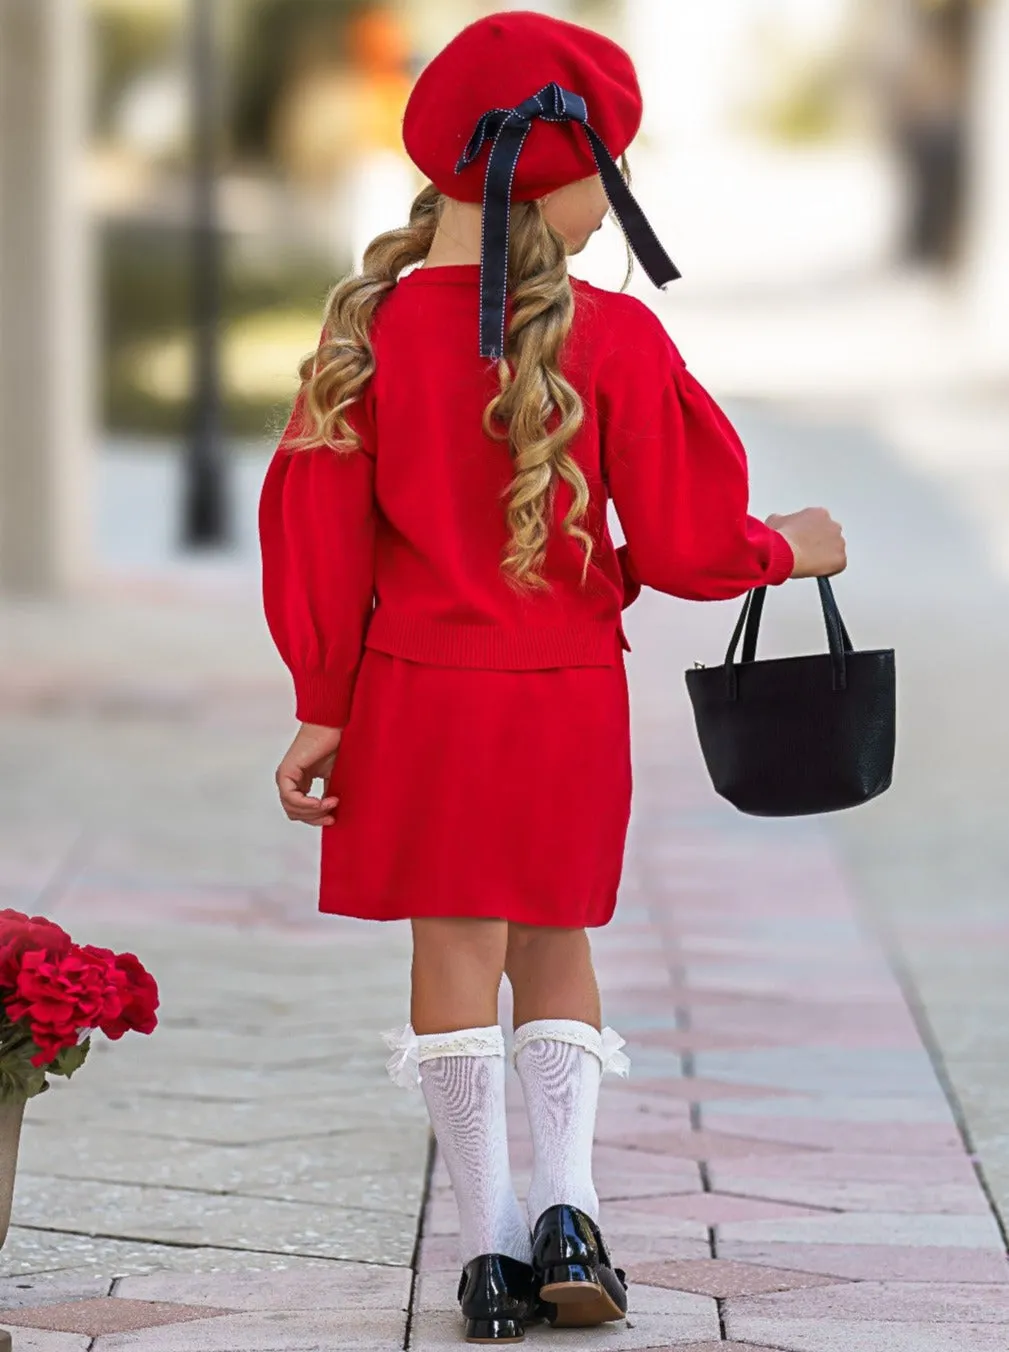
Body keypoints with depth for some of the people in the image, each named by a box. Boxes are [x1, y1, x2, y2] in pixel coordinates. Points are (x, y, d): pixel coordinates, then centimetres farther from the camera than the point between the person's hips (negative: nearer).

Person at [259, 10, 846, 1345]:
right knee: (555, 944, 15)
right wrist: (787, 548, 13)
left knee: (457, 953, 6)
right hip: (571, 697, 0)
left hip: (418, 688, 0)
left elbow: (319, 536, -3)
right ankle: (567, 1209, 0)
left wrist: (323, 709, 5)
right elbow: (681, 542, -7)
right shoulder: (613, 339, -11)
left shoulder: (369, 333, -6)